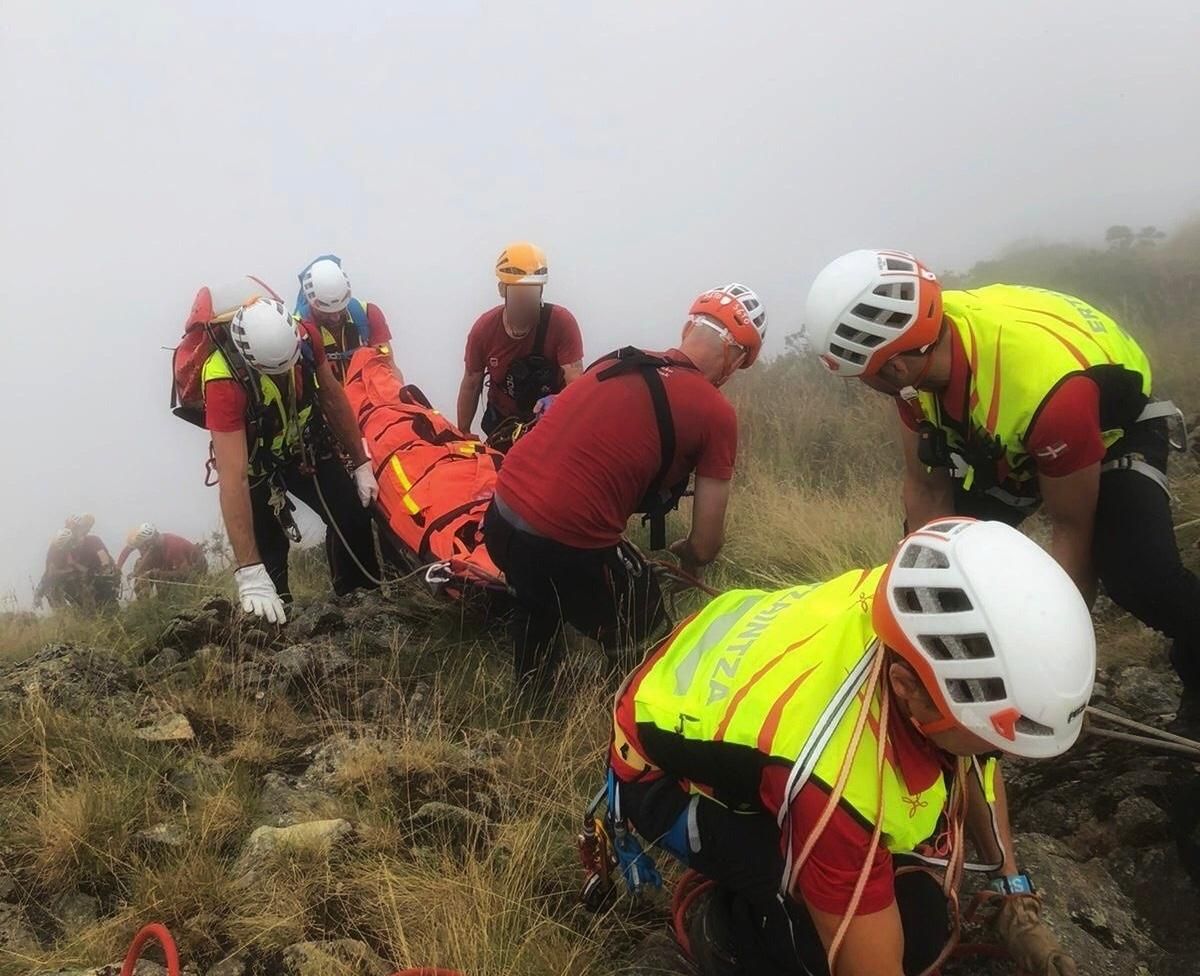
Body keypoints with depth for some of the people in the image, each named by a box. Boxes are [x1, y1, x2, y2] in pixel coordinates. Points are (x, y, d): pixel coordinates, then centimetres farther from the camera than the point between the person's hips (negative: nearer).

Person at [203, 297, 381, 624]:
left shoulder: (304, 336, -27)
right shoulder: (225, 380, -40)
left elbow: (332, 398, -7)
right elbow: (234, 478, -43)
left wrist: (361, 465, -2)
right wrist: (249, 574, -47)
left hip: (303, 445, 4)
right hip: (255, 459, -4)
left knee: (354, 516, -2)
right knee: (268, 550, -8)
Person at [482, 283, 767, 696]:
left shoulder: (616, 363, 13)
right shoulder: (715, 412, -4)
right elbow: (707, 544, 0)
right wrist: (686, 558, 24)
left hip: (500, 517, 7)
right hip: (567, 544, -7)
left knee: (537, 606, 36)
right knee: (642, 642, 20)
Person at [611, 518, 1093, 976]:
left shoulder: (920, 611, -23)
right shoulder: (835, 778, -42)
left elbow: (972, 765, -1)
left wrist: (1016, 897, 0)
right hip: (669, 772, -7)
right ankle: (731, 934, 3)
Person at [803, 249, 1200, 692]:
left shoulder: (1046, 385, -43)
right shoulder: (917, 344, -25)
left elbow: (1071, 534, -29)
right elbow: (926, 491, -14)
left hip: (1115, 430, -6)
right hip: (1009, 439, 6)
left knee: (1139, 574, -27)